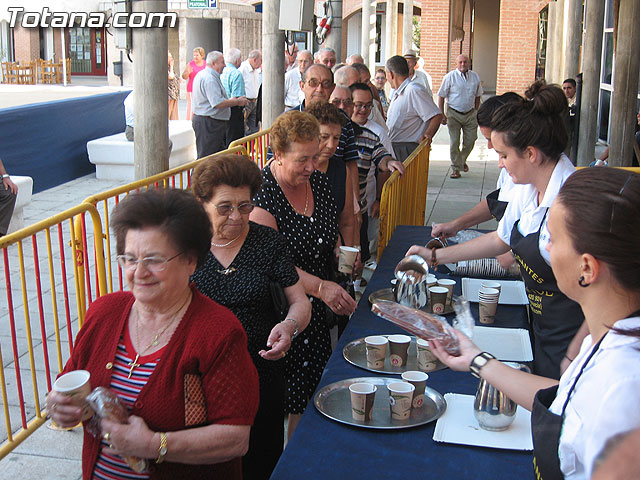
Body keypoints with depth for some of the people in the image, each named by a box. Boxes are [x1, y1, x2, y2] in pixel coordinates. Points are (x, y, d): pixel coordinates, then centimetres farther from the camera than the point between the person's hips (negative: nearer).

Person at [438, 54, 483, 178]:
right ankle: (456, 168, 7)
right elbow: (441, 96, -4)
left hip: (470, 114, 3)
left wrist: (476, 112, 15)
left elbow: (477, 96, 16)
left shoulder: (475, 77, 5)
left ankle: (462, 160, 32)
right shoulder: (450, 77, -6)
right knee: (454, 142, -3)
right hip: (453, 114, -3)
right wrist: (442, 114, -9)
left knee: (470, 140, 4)